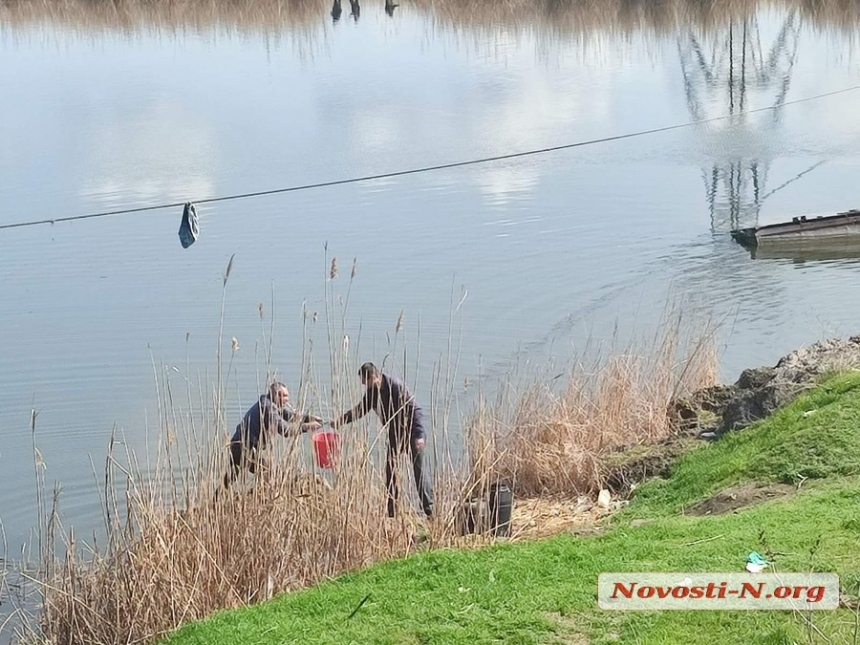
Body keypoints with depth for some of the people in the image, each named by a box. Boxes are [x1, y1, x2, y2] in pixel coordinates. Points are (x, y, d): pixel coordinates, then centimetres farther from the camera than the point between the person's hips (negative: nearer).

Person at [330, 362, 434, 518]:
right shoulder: (371, 392, -2)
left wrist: (419, 435, -30)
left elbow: (415, 410, -24)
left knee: (419, 469, -7)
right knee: (390, 470, 7)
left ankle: (429, 509, -4)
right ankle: (391, 511, 13)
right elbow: (360, 410, 12)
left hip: (412, 431, -8)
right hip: (395, 433, 8)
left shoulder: (396, 386, -24)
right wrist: (340, 420, 2)